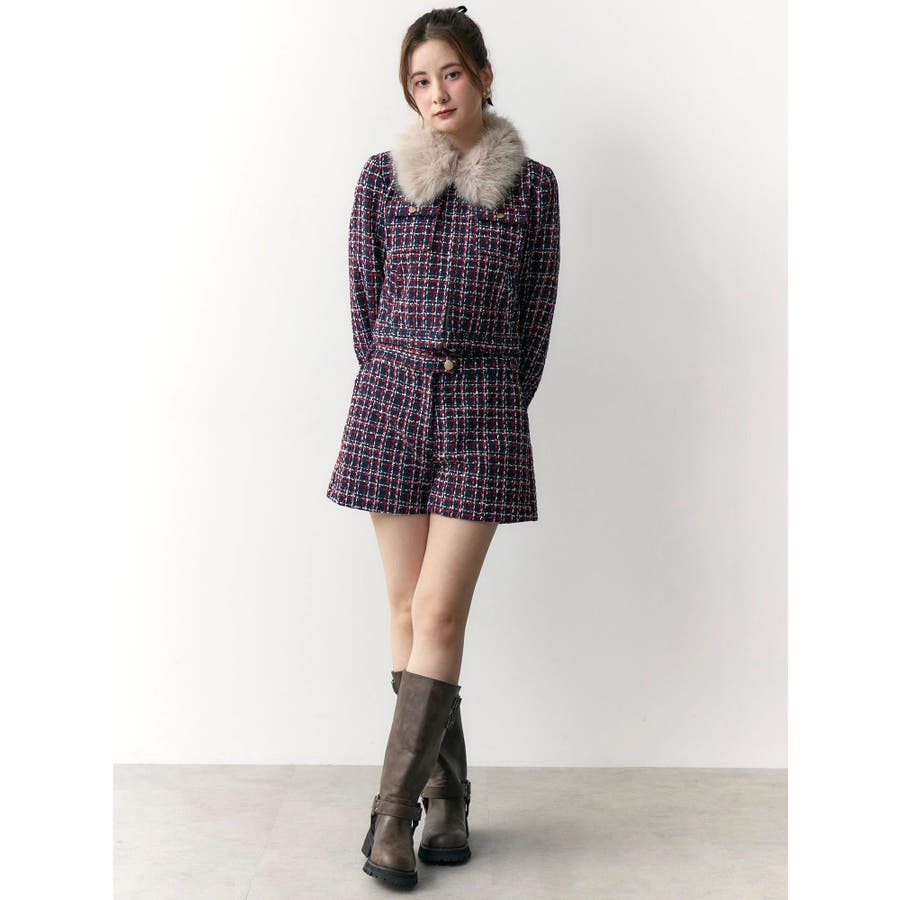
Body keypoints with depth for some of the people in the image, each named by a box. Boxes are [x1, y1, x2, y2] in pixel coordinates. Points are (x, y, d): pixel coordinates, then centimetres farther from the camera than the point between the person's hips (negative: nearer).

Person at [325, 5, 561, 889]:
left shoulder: (531, 185, 4)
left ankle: (392, 811, 2)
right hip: (391, 399, 2)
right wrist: (398, 389, 5)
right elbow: (363, 300, 8)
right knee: (408, 608, 4)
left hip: (485, 409, -1)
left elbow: (536, 315, 6)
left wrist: (495, 410, 5)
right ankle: (446, 799, 17)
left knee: (440, 609, -7)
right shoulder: (382, 176, 6)